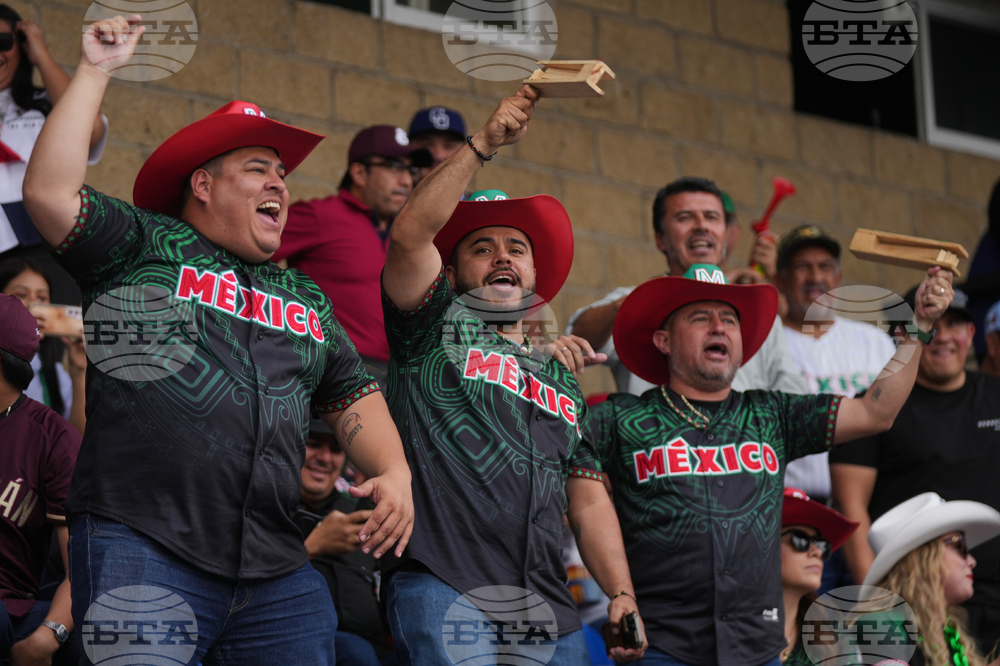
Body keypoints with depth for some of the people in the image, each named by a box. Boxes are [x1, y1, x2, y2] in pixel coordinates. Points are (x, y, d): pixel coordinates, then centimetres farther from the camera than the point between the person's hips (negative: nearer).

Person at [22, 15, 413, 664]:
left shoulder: (306, 297, 25)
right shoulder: (145, 244, 9)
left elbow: (355, 396, 21)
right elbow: (50, 191, -5)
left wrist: (394, 472, 1)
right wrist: (96, 71, -1)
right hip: (142, 546, -5)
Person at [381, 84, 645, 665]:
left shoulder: (563, 380, 26)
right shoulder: (435, 329, 11)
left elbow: (588, 501, 21)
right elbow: (410, 234, -8)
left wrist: (622, 593, 7)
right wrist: (485, 143, -12)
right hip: (444, 590, -5)